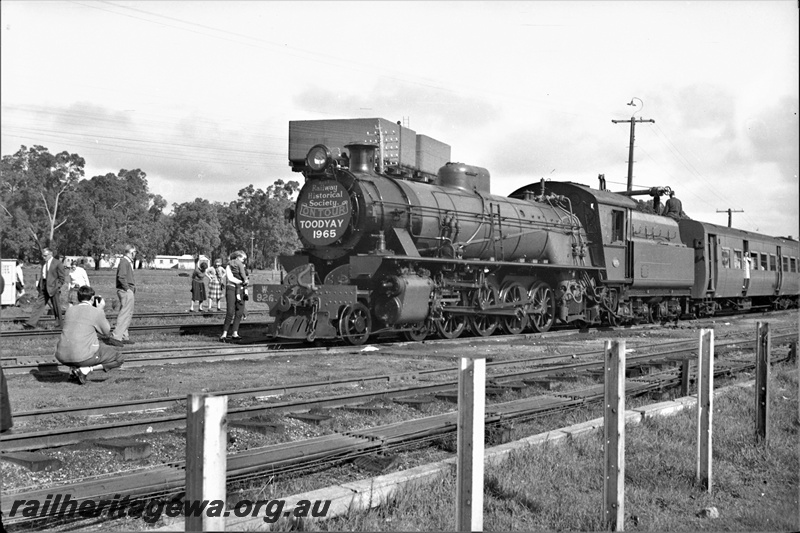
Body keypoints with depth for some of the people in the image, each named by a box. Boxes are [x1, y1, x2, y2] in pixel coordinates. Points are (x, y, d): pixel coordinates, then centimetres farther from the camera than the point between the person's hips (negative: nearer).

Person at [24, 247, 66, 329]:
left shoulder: (57, 263, -10)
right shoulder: (43, 262, 10)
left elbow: (62, 277, -7)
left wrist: (57, 286, -11)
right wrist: (39, 283, 9)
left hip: (53, 288, -6)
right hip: (43, 287, 6)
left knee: (56, 307, 4)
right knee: (38, 304, 1)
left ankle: (59, 325, 16)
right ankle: (31, 324, -2)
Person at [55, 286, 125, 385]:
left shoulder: (69, 310, 12)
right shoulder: (96, 312, -3)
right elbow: (106, 332, 13)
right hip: (83, 356, -6)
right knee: (120, 358, 10)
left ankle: (75, 367, 11)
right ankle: (85, 369, -6)